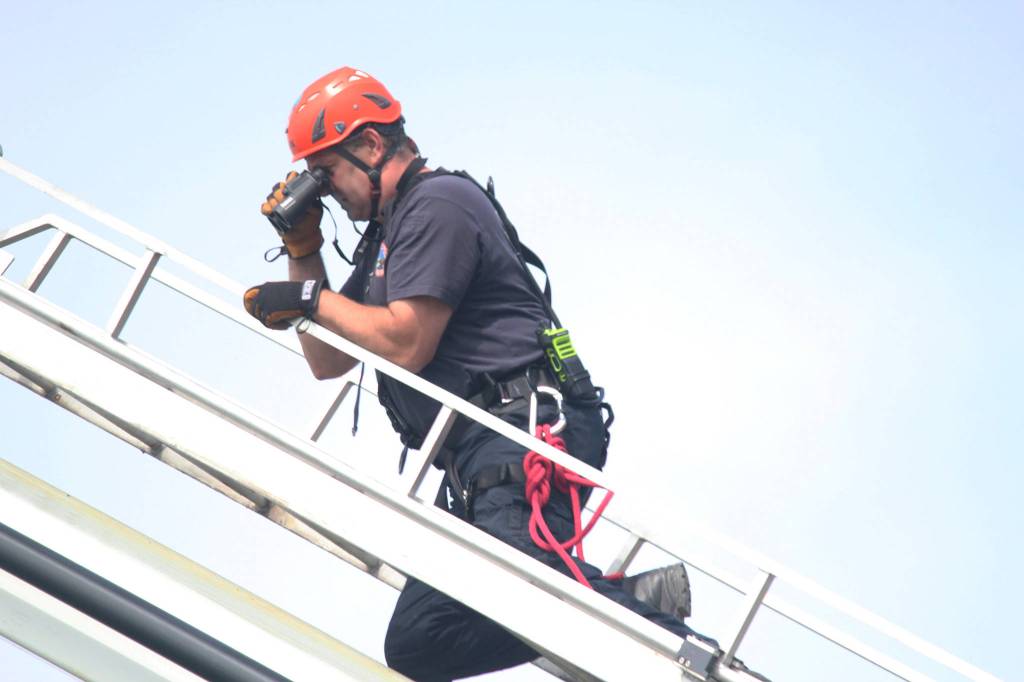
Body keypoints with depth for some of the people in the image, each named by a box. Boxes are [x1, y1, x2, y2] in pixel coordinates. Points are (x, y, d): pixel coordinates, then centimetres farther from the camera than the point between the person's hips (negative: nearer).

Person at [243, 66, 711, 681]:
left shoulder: (438, 204, -3)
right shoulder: (388, 232, 28)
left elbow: (406, 344, -13)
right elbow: (328, 362, 28)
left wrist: (312, 300, 0)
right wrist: (302, 252, 20)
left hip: (524, 438, -10)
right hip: (476, 458, 10)